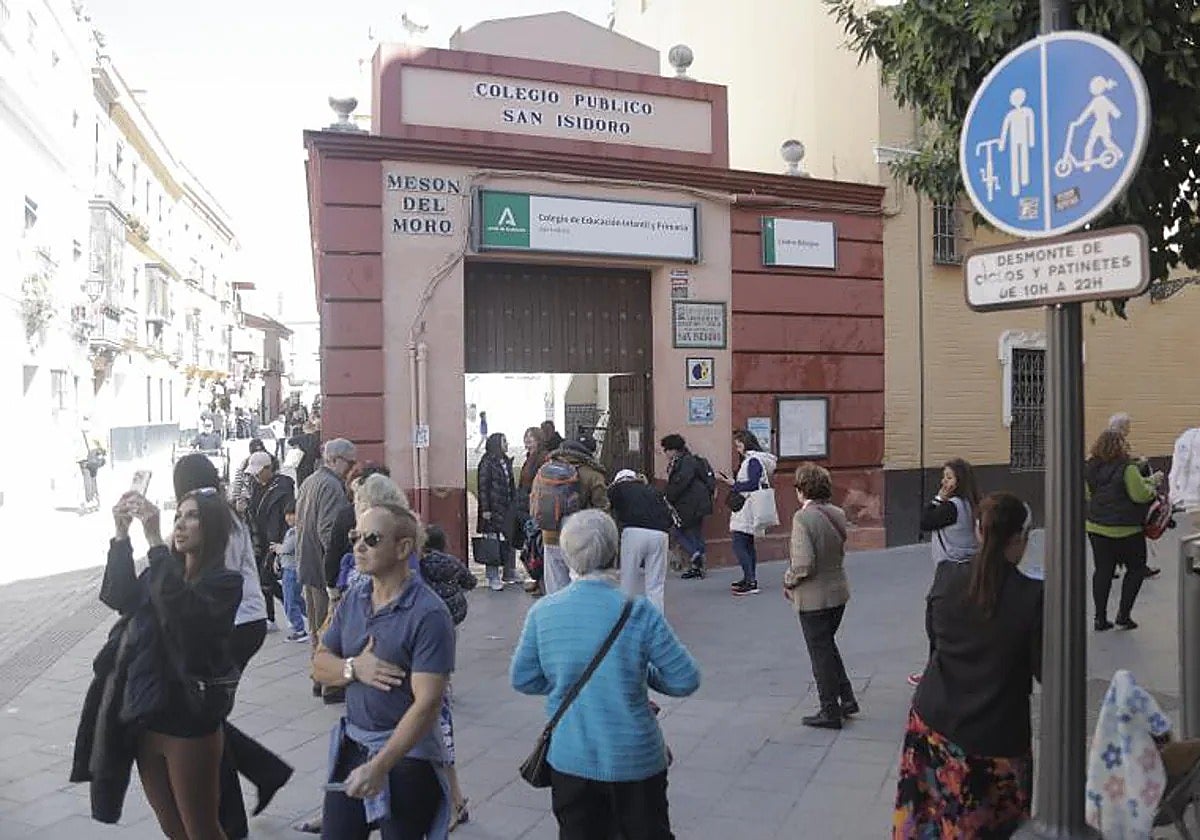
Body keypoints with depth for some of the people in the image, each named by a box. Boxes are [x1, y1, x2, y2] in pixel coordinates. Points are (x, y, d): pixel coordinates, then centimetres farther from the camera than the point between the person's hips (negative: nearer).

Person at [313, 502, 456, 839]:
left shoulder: (428, 614, -19)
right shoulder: (353, 597, 3)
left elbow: (427, 703, -22)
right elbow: (320, 664, 9)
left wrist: (379, 767, -25)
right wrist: (354, 668, -12)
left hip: (407, 752, -6)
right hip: (351, 744, 6)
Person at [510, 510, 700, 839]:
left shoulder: (542, 612, -9)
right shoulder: (638, 613, -18)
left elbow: (521, 679, 2)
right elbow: (686, 681, -13)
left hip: (569, 759, 2)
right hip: (634, 761, -2)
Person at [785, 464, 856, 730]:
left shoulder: (803, 517, -22)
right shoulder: (837, 513, 1)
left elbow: (803, 565, -26)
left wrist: (788, 581, -7)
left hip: (814, 597, -7)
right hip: (838, 591, 7)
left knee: (820, 652, 7)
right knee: (828, 645, 25)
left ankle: (830, 712, 18)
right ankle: (847, 699, 30)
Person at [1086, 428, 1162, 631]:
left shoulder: (1090, 468, 2)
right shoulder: (1127, 468, -18)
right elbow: (1140, 495, -18)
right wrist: (1152, 484, 0)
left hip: (1096, 527, 5)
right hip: (1125, 529, -5)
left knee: (1103, 571, 11)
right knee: (1136, 569, 13)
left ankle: (1100, 618, 13)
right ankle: (1124, 614, 9)